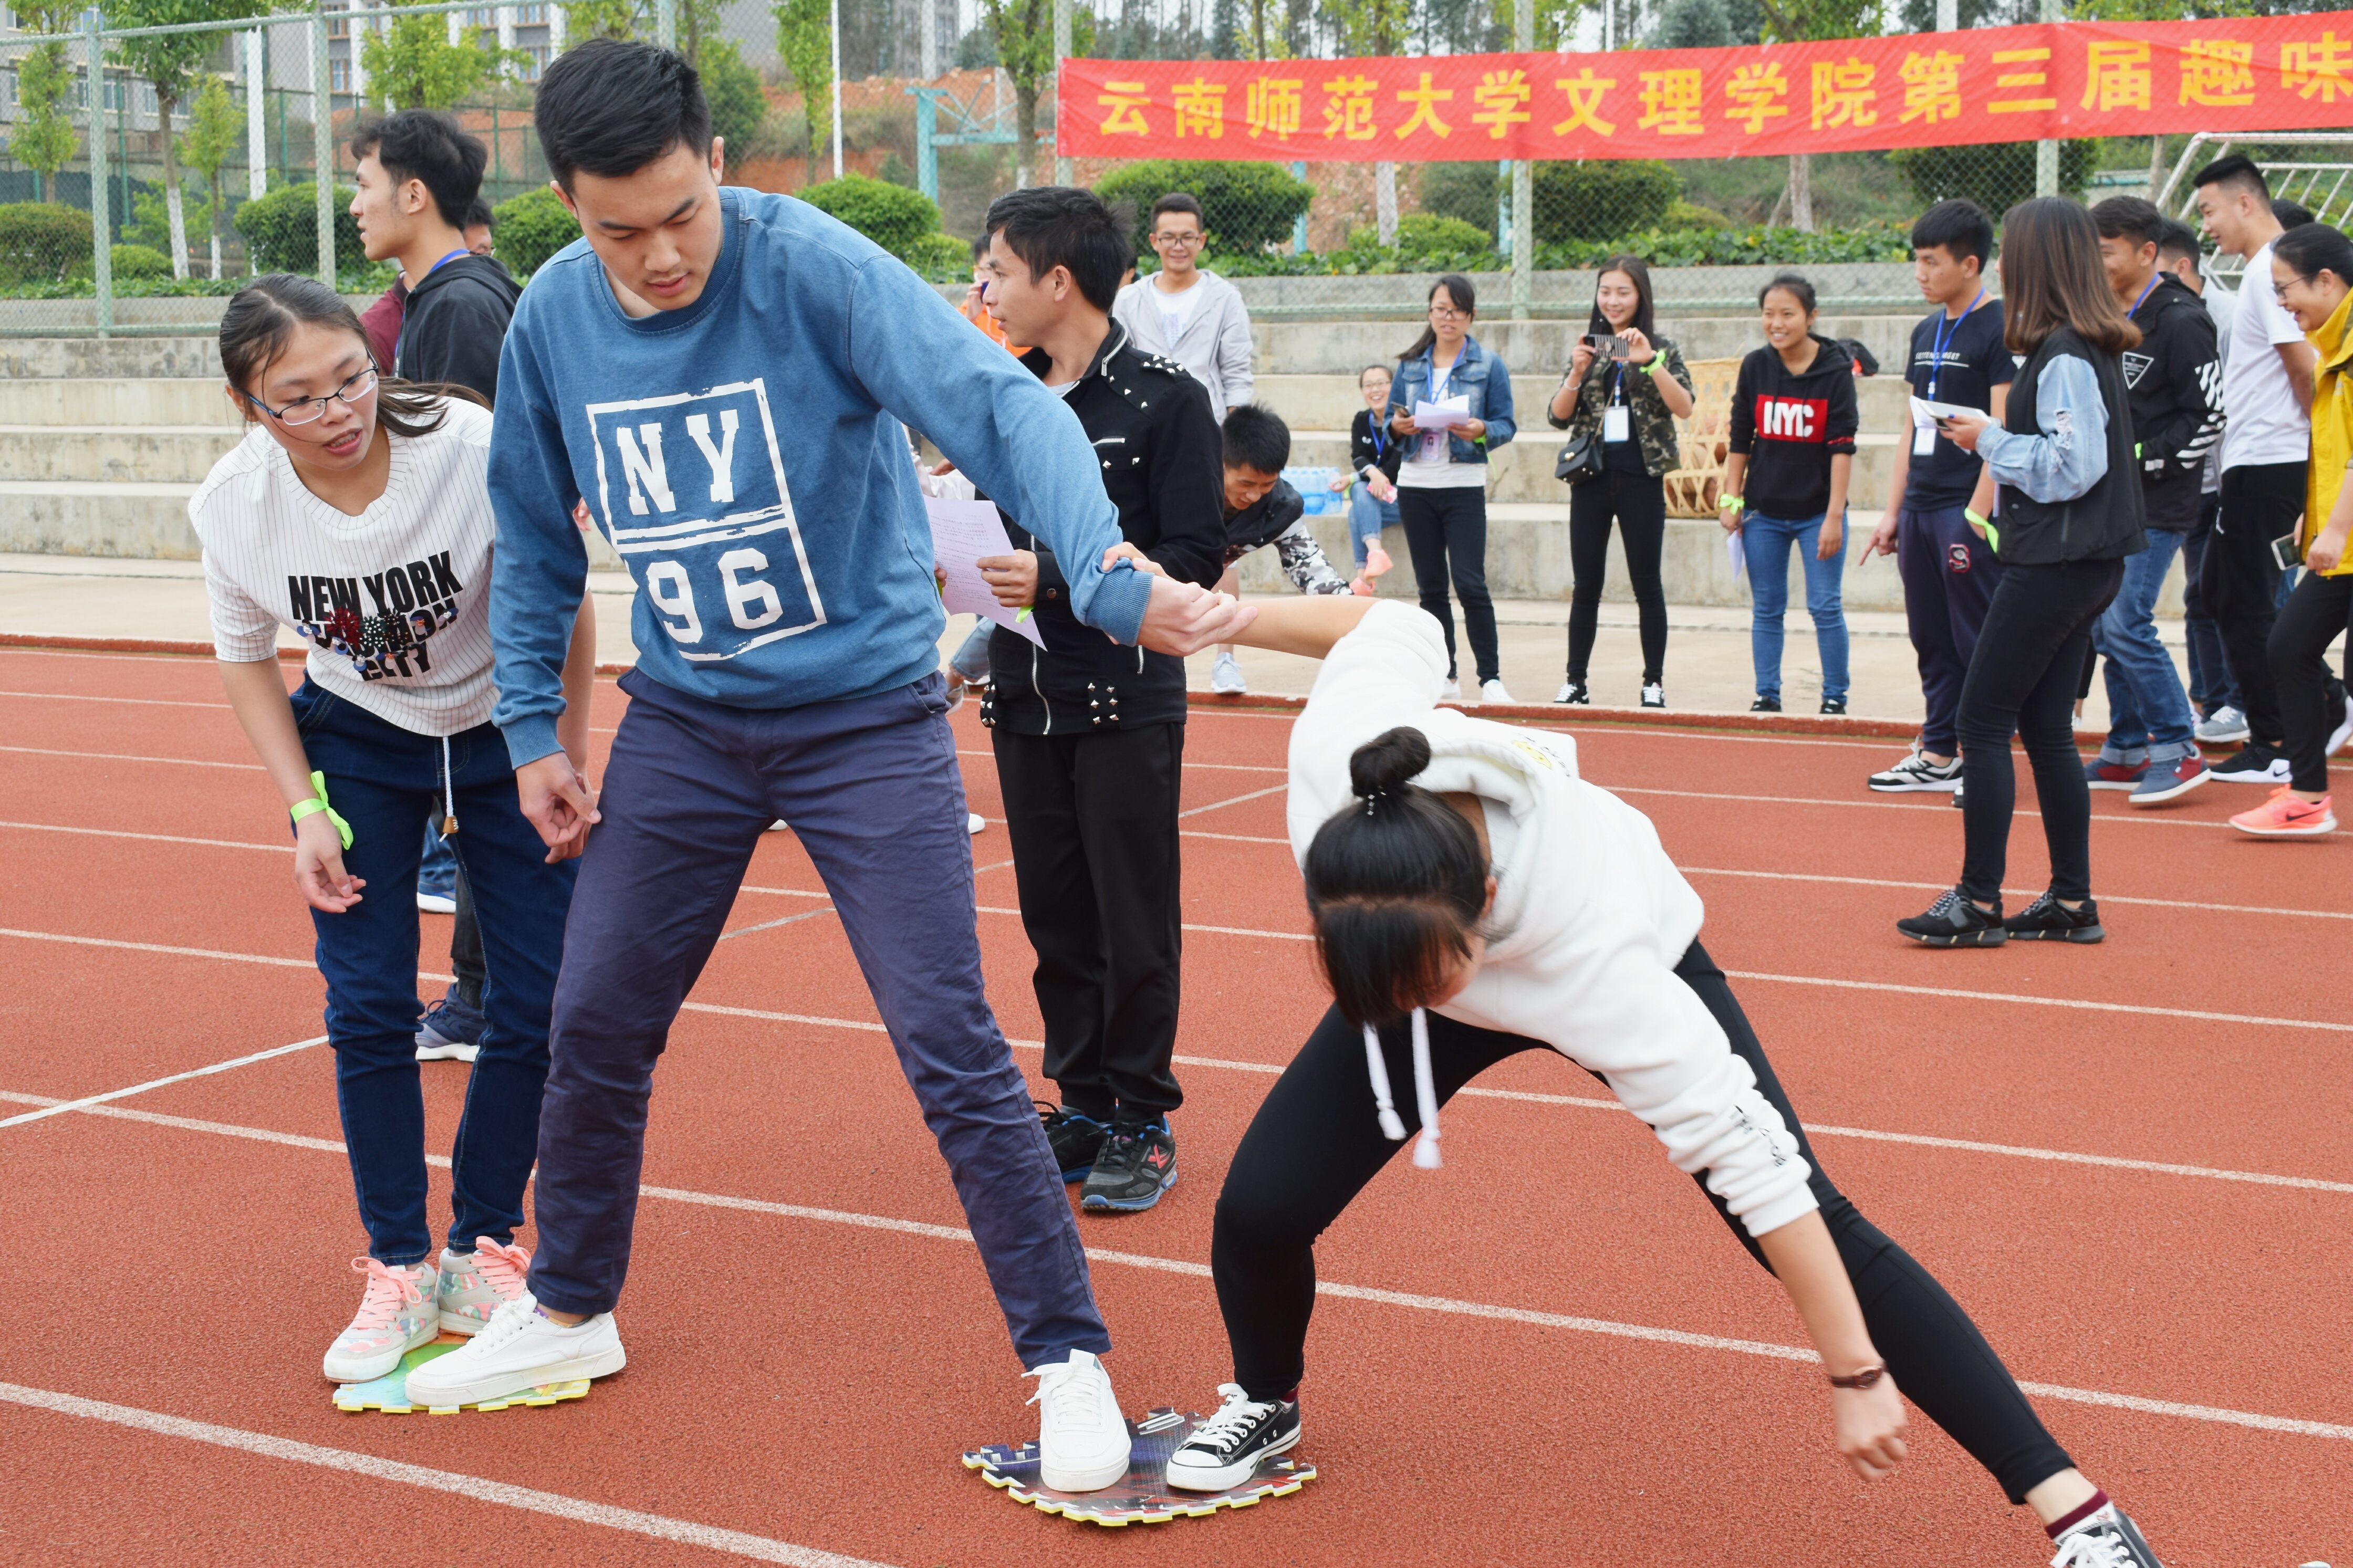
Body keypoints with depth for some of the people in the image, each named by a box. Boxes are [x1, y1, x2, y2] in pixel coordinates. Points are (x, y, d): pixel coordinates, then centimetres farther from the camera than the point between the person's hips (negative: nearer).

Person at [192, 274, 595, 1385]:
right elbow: (245, 658, -1)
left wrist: (566, 762, -8)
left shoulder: (477, 451, -30)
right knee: (366, 1010, -6)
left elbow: (565, 607, -13)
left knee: (536, 1008, -3)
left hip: (505, 736, -1)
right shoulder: (234, 505, -20)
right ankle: (398, 1272, 8)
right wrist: (305, 810, -9)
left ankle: (481, 1254, 15)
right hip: (354, 742, 1)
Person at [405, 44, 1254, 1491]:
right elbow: (536, 541, 9)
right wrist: (534, 726, 7)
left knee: (951, 1045, -7)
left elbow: (997, 407, -34)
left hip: (866, 718, -5)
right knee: (595, 1028, 12)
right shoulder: (552, 319, -5)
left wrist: (1111, 579, -49)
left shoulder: (813, 269, -21)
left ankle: (1068, 1357, 7)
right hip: (682, 722, 5)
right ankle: (569, 1314, 35)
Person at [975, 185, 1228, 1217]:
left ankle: (1141, 1121, 13)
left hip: (1127, 702, -6)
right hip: (1024, 700, 6)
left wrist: (1057, 580, -19)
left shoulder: (1166, 399, -9)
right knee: (1056, 917, 10)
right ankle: (1081, 1104, 22)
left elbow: (1197, 559, -13)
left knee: (1136, 925, 1)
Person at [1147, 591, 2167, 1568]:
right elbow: (1400, 628, -17)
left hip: (1639, 963, -3)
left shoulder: (1592, 954, -47)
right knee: (1259, 1209, -7)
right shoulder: (1335, 747, -41)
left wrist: (1854, 1376, -32)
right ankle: (1266, 1403, 27)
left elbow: (1748, 1152, -39)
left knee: (1823, 1228, -12)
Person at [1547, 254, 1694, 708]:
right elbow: (1559, 418, 4)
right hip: (1592, 478, 3)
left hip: (1641, 479, -2)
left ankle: (1654, 683, 8)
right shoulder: (1588, 349, 10)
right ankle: (1575, 681, 9)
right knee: (1585, 585, 4)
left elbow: (1683, 408, -13)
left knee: (1647, 585, 2)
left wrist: (1649, 362, -22)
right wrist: (1577, 373, -12)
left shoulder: (1662, 350, 2)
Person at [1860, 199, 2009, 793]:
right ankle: (1938, 755, 19)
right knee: (1931, 640, 12)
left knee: (1980, 643, -4)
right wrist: (1892, 511, 16)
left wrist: (1977, 516, -19)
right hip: (1920, 510, 8)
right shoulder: (1926, 332, 15)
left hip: (1967, 510, -8)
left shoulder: (1999, 328, -9)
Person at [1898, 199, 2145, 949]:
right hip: (2082, 562, 10)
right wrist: (1998, 440, 7)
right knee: (2045, 729, 12)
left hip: (2054, 567, -10)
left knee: (1982, 722, -4)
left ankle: (1978, 901, 0)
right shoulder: (2095, 347, 13)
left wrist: (1991, 440, -12)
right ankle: (2072, 901, 16)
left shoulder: (2065, 358, -17)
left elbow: (2073, 465, -22)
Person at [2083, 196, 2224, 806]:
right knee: (2105, 624, 10)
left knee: (2125, 623, -13)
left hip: (2157, 505, -8)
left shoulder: (2180, 321, -13)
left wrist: (2140, 458, -17)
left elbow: (2208, 418, -14)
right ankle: (2128, 750, 20)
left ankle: (2179, 750, -3)